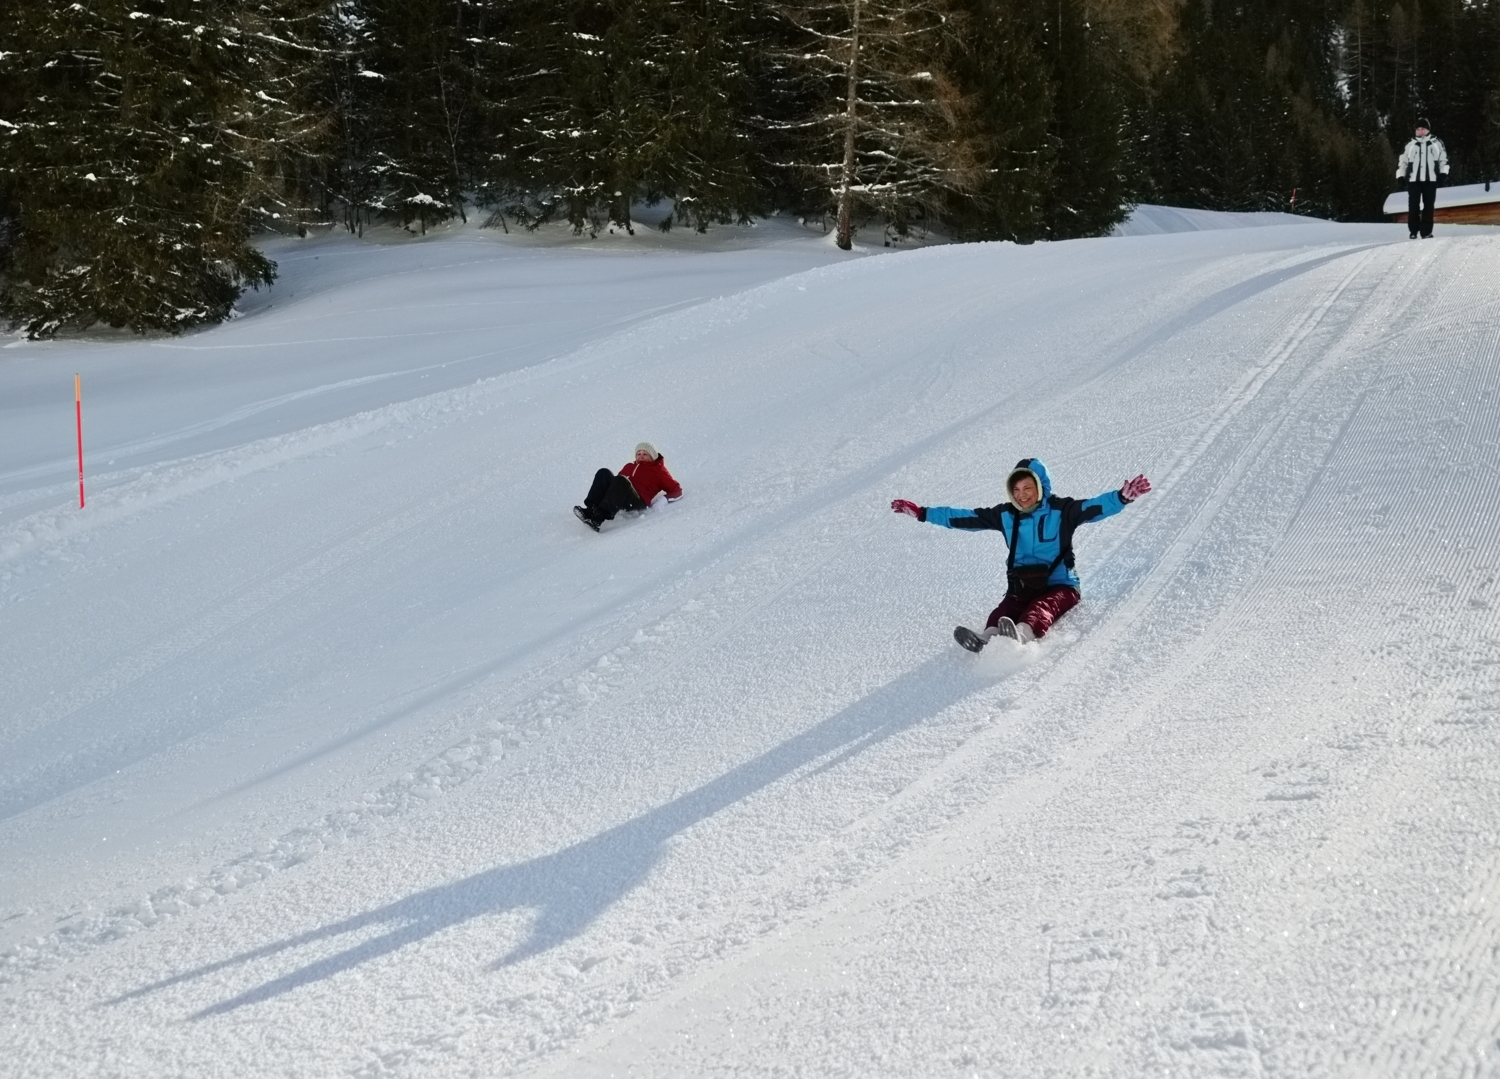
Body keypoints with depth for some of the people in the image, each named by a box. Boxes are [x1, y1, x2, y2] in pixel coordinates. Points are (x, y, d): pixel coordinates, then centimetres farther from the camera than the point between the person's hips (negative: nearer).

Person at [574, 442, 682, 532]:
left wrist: (665, 499, -5)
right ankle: (591, 509, -38)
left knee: (620, 481, -33)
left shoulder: (659, 470, 22)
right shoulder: (630, 467, 36)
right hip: (620, 502, 5)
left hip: (638, 503, -5)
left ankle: (599, 517, -51)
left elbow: (677, 490, 16)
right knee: (604, 473, -18)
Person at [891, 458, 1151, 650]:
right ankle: (986, 640, -60)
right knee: (1005, 612, -28)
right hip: (1021, 586, 3)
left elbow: (1095, 507, -18)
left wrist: (1123, 497, -38)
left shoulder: (1061, 511, -3)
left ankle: (1021, 635, -68)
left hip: (1059, 585, -3)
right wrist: (922, 513, 12)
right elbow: (963, 518, 13)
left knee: (1041, 608, -35)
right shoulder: (1005, 515, 9)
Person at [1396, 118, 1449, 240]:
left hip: (1430, 179, 0)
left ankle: (1426, 232, 3)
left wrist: (1443, 172, 1)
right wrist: (1400, 175, 4)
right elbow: (1402, 161, 13)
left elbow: (1443, 159, 12)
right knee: (1413, 206, -3)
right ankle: (1413, 231, 2)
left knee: (1428, 206, 0)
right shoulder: (1410, 145, 13)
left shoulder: (1437, 143, 11)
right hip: (1413, 179, 0)